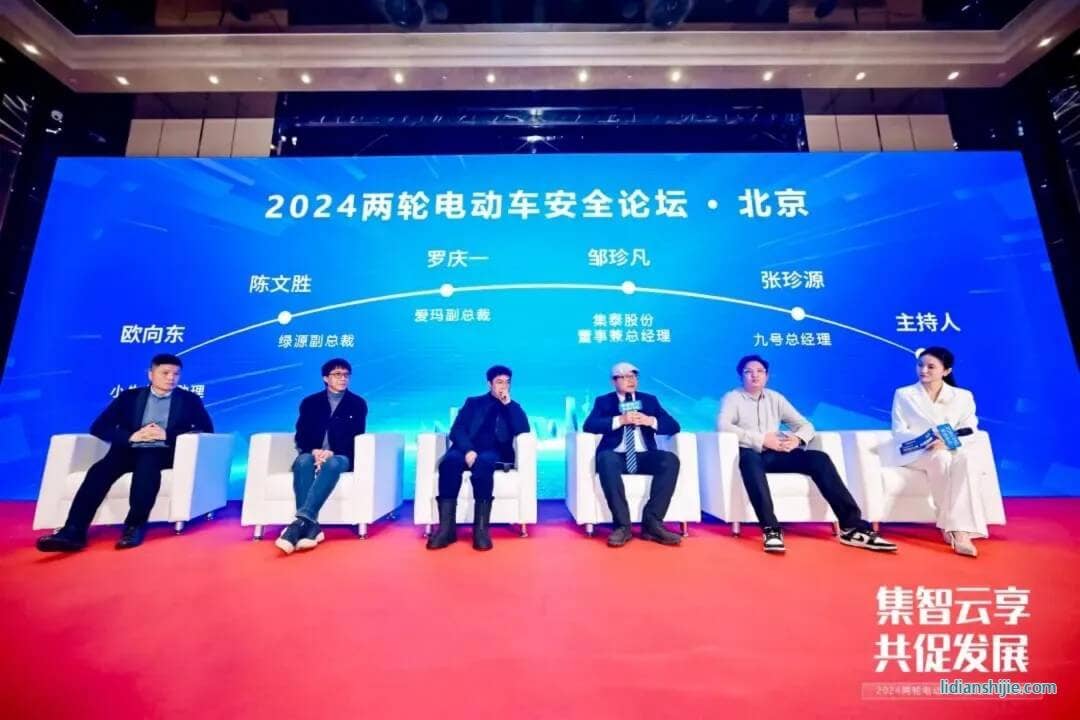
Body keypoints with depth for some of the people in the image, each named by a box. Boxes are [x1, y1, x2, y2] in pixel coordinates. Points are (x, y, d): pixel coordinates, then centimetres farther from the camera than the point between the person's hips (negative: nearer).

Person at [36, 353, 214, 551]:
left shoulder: (189, 400, 11)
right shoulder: (129, 396, 17)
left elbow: (206, 430, -2)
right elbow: (99, 427, 9)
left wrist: (167, 435, -15)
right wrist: (131, 436, -10)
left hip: (164, 453, -3)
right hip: (131, 451, 3)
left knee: (147, 463, -36)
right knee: (101, 469, -28)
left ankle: (135, 526, -34)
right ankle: (74, 531, -34)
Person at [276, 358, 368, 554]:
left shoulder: (358, 403, 8)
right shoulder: (310, 402, 12)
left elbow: (356, 439, -1)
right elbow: (301, 437, 3)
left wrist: (331, 453, -19)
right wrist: (314, 451, -19)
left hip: (340, 457, -1)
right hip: (312, 454, 2)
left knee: (332, 464, -37)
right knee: (303, 462, -34)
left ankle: (301, 521, -47)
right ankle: (311, 526, -44)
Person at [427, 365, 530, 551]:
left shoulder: (512, 407, 21)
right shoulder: (473, 403, 20)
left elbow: (524, 430, 1)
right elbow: (457, 431, 5)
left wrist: (508, 403, -2)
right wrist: (468, 450, -15)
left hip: (494, 454, -1)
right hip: (468, 450, 1)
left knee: (483, 463, -37)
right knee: (450, 461, -33)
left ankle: (481, 528, -38)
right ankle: (447, 527, -32)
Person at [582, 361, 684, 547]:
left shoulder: (649, 400, 18)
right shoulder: (603, 401, 11)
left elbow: (674, 426, 8)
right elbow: (589, 426, -7)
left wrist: (650, 421, -11)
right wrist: (620, 420, -17)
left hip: (643, 456, 2)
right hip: (616, 456, -2)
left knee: (671, 460, -26)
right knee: (606, 460, -36)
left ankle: (651, 523, -22)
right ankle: (622, 525, -28)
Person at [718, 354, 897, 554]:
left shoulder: (775, 398, 21)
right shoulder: (732, 398, 6)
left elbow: (806, 425, 16)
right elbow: (723, 425, -13)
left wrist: (797, 438, -8)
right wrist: (761, 439, -19)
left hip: (777, 454, 5)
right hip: (751, 453, -4)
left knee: (819, 458, -20)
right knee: (750, 460, -39)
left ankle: (851, 526, -21)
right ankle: (771, 529, -44)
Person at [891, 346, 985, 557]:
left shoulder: (963, 396, 13)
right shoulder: (903, 394, 8)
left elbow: (970, 432, 3)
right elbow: (899, 432, 1)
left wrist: (947, 442, -19)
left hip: (951, 452, 2)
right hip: (914, 453, -1)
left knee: (962, 459, -36)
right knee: (941, 459, -37)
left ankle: (960, 530, -42)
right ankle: (953, 527, -32)